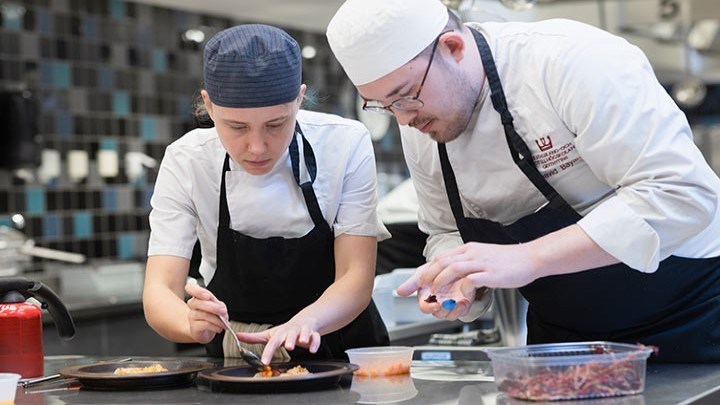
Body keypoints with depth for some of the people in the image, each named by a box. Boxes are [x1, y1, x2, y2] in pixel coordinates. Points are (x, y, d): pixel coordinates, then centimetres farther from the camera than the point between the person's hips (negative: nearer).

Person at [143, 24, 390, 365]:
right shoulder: (186, 162, -12)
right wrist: (193, 324, -40)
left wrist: (304, 322, -38)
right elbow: (159, 292, -17)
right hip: (235, 359, 1)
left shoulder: (347, 145, -14)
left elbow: (356, 278, -16)